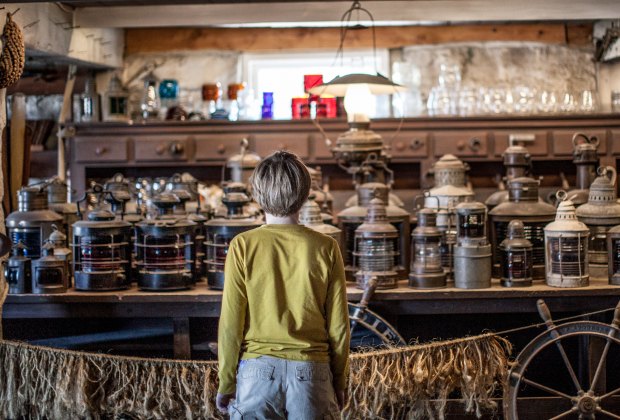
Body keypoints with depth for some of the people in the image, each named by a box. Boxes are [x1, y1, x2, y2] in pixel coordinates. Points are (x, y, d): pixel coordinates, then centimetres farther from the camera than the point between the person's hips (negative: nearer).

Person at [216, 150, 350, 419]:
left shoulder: (243, 246, -6)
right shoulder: (325, 248, -3)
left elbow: (231, 324, -5)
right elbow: (338, 326, 0)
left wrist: (226, 384, 5)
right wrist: (339, 381, 13)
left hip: (258, 369, 0)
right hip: (310, 372, 1)